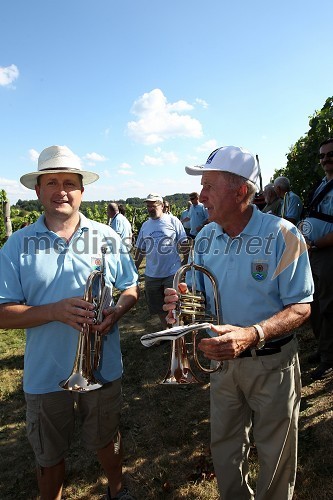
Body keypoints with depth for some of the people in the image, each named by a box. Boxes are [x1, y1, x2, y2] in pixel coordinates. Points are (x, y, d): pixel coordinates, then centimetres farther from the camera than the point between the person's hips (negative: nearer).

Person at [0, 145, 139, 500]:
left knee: (106, 440, 24)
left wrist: (116, 311, -17)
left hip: (103, 369, 1)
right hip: (45, 376, -1)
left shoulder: (107, 238, -3)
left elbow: (130, 288, 4)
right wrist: (55, 311, -24)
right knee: (49, 457, 21)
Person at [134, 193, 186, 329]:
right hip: (151, 275, 5)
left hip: (172, 273, -5)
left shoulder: (173, 221, -2)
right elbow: (140, 249, 15)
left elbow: (183, 244, -1)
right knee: (158, 307, 15)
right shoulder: (145, 225, 11)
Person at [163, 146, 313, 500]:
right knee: (225, 450, 22)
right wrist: (181, 304, -15)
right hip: (223, 359, 5)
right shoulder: (205, 238, -1)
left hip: (272, 363, -4)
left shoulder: (282, 235, -18)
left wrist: (252, 335, -33)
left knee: (274, 456, 17)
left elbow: (301, 308, -17)